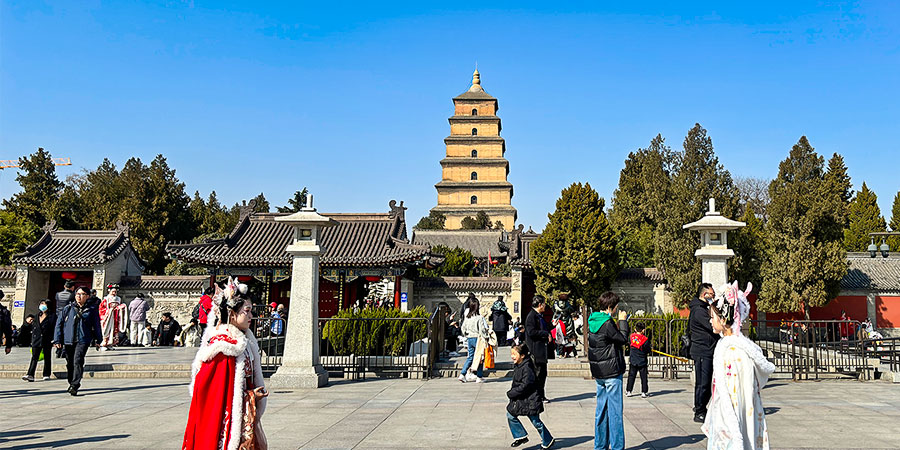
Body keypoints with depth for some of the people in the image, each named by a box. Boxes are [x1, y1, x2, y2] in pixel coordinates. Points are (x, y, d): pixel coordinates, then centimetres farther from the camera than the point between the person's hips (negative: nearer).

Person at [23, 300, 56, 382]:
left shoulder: (52, 316, -2)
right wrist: (32, 340, 11)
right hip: (37, 339, 4)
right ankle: (30, 375, -11)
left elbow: (54, 328, -6)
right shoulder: (38, 316, 15)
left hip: (47, 340, -4)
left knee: (47, 358, 4)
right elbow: (34, 328, 17)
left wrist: (53, 340, -13)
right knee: (34, 357, -4)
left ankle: (46, 375, 11)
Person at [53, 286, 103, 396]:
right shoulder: (68, 308, 7)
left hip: (83, 340, -3)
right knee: (70, 363, 12)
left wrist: (98, 340, 15)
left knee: (78, 361, -17)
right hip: (68, 340, 3)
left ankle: (75, 386, -19)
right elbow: (59, 323, 9)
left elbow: (96, 325, 13)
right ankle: (71, 383, 30)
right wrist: (57, 339, 3)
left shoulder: (91, 309, 5)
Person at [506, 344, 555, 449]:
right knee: (510, 415, 7)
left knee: (536, 421, 3)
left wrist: (511, 393, -18)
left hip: (530, 400, -9)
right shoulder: (519, 366, 8)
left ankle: (548, 441, 22)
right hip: (520, 400, 9)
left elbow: (525, 385, -25)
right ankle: (521, 436, 20)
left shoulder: (527, 367, -22)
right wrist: (511, 393, 6)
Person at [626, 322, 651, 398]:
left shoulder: (632, 336, -4)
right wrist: (651, 348, 13)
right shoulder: (645, 339, -12)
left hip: (633, 361, 3)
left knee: (631, 376, 9)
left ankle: (628, 391, 10)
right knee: (643, 377, 5)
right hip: (642, 361, -2)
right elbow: (648, 350, -6)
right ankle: (643, 392, 4)